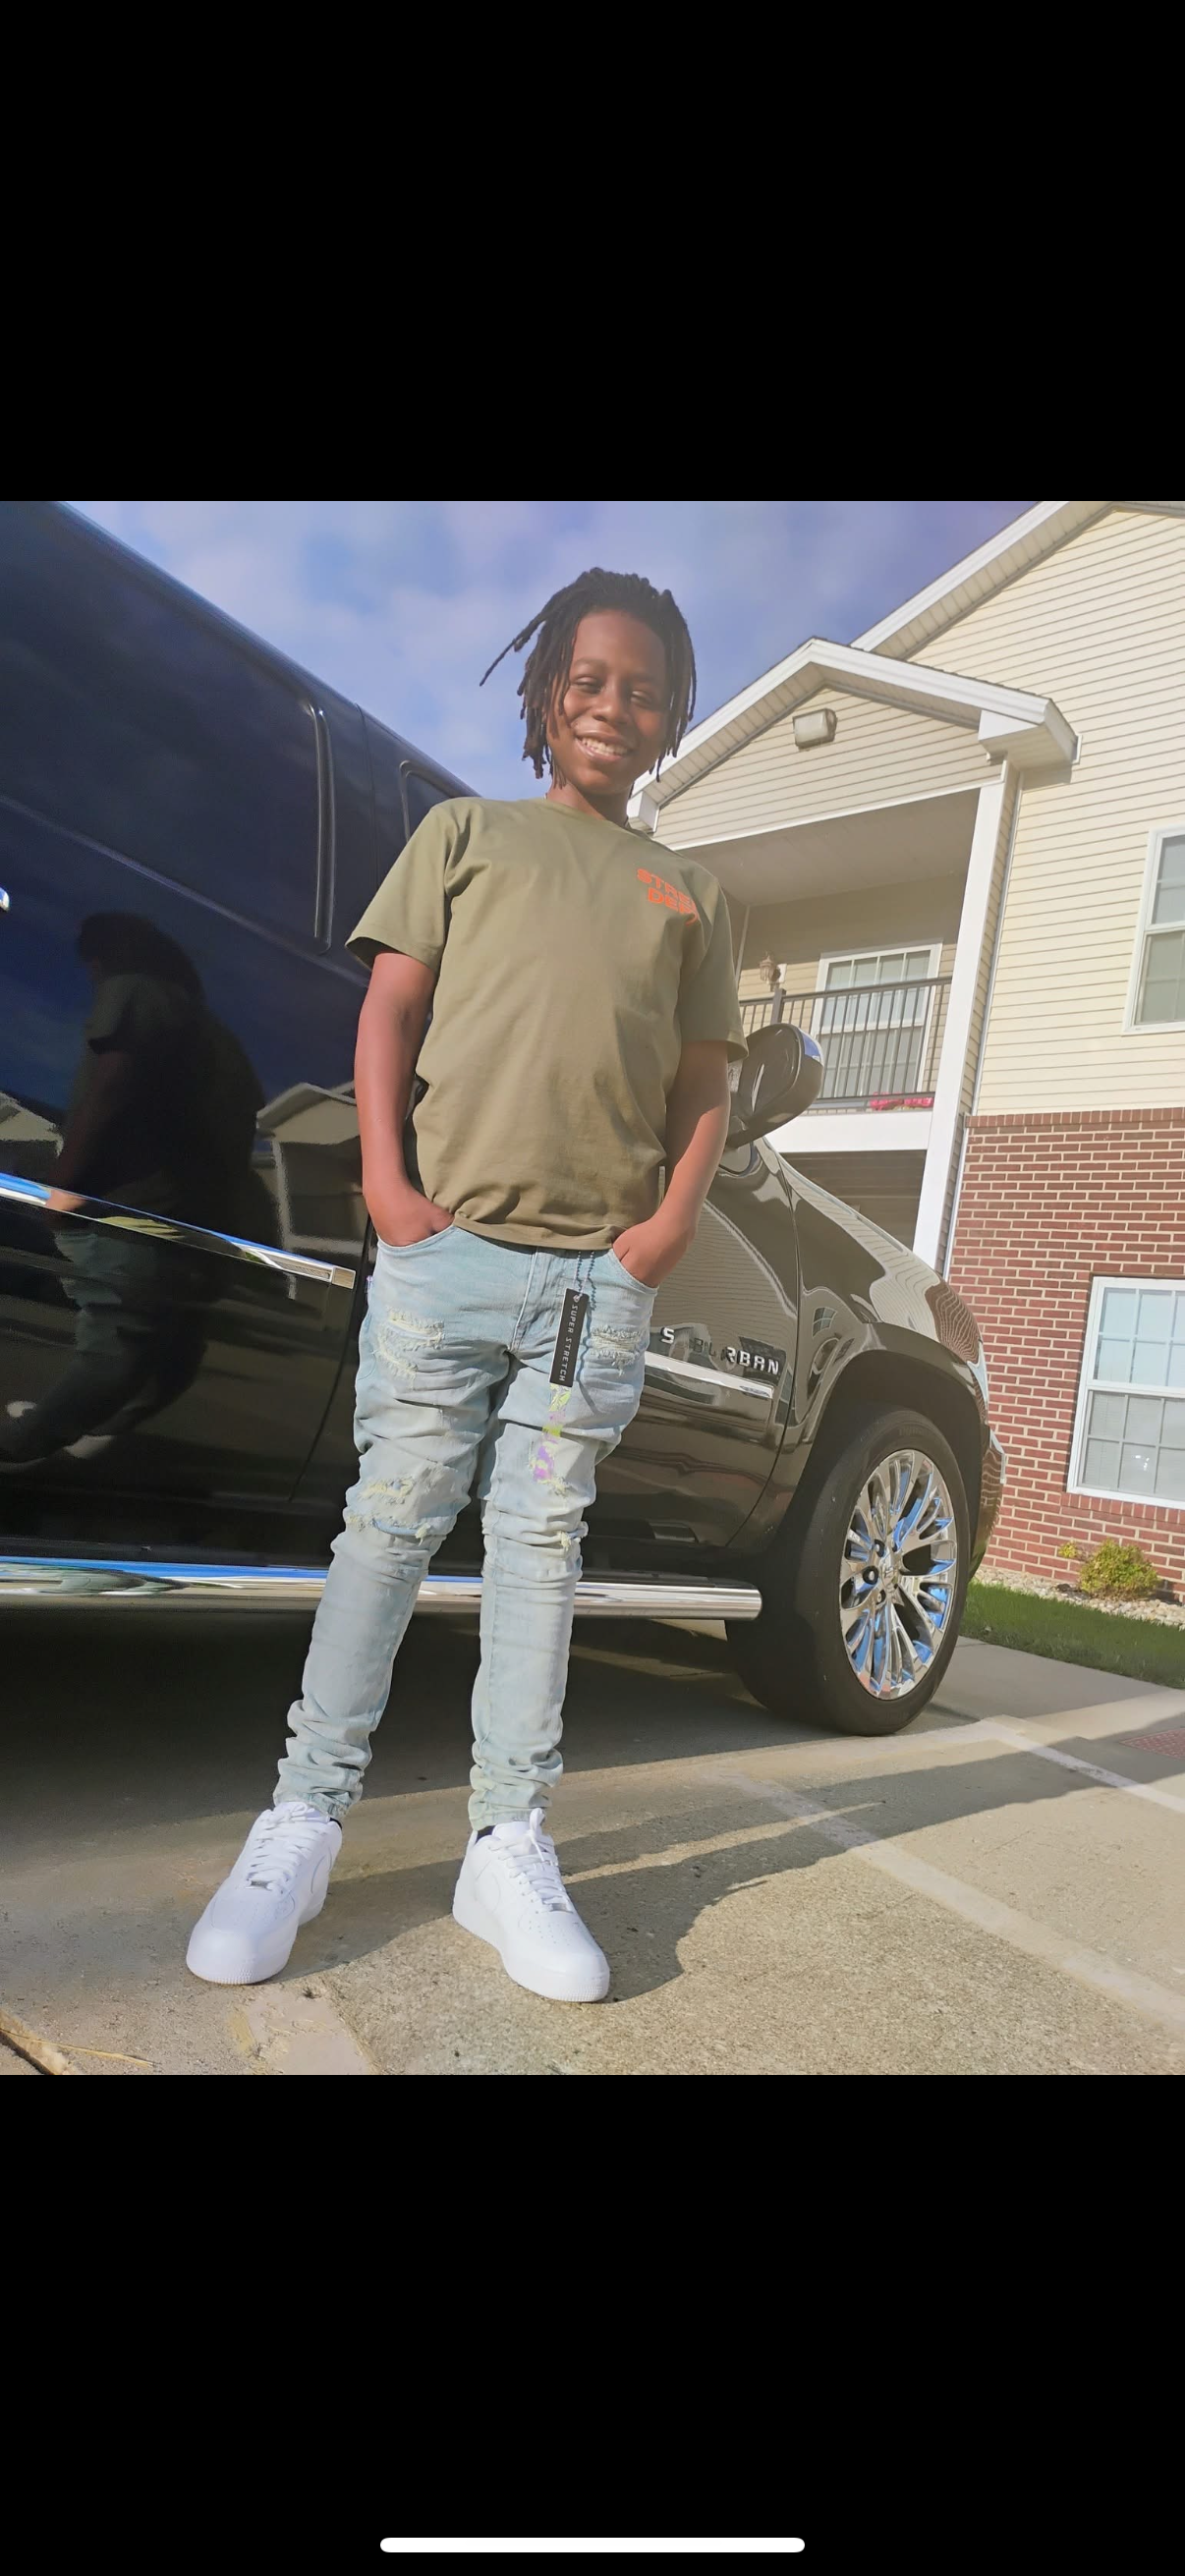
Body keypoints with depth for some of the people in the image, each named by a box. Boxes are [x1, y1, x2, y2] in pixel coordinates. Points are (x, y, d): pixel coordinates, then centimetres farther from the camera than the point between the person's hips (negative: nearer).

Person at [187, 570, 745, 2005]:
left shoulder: (688, 894, 21)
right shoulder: (467, 831, 16)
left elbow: (702, 1079, 17)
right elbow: (389, 1006, 7)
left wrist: (674, 1218, 0)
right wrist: (387, 1183, -6)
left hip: (602, 1267, 2)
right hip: (449, 1240, -1)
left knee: (540, 1539, 4)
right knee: (394, 1519, 0)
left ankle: (509, 1846, 12)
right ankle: (304, 1821, 11)